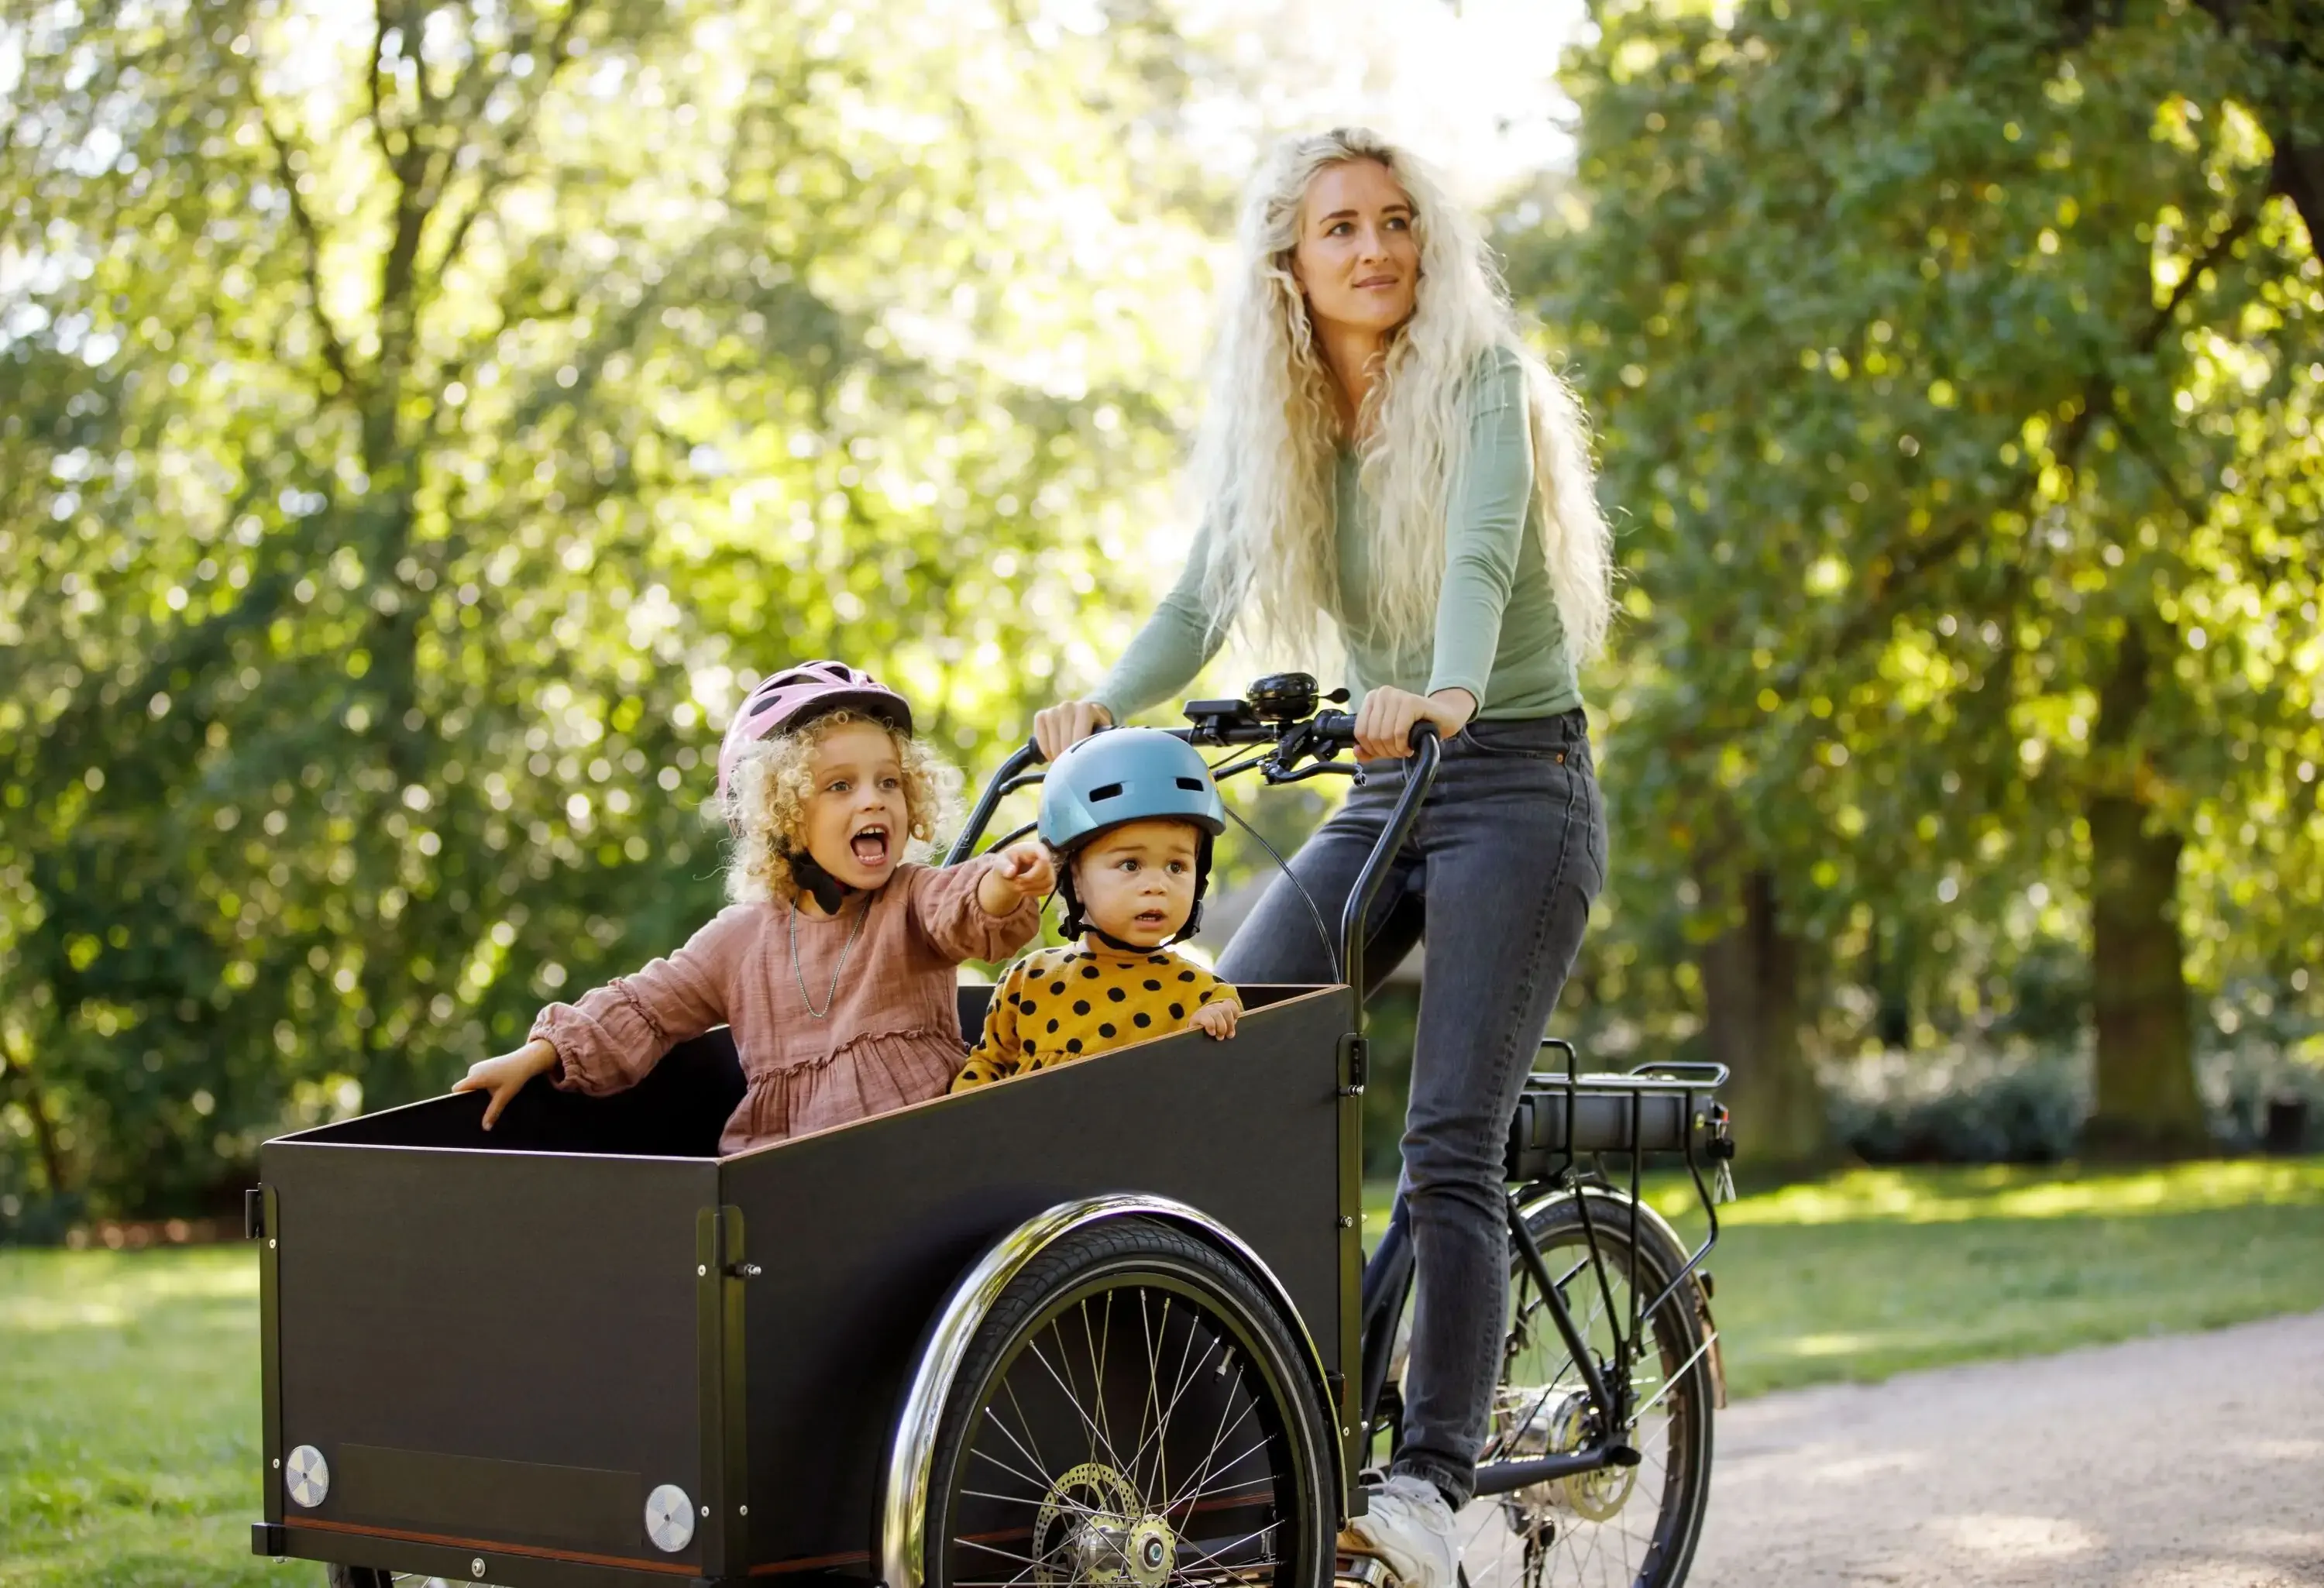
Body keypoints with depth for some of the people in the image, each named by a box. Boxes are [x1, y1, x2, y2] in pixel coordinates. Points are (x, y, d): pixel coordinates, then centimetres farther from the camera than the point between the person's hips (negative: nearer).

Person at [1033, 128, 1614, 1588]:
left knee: (1449, 1144, -16)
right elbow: (1205, 599, 0)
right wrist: (1106, 704, -19)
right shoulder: (1274, 424, 7)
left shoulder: (1480, 380, -9)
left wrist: (1449, 692, -45)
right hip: (1381, 794, 6)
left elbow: (1482, 552, -26)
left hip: (1518, 782, -6)